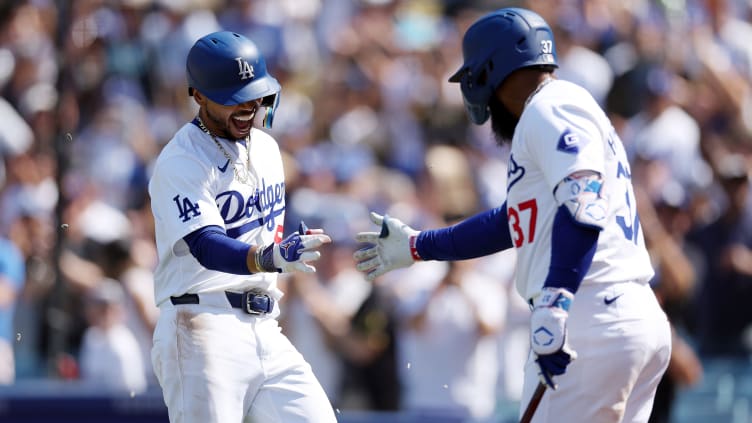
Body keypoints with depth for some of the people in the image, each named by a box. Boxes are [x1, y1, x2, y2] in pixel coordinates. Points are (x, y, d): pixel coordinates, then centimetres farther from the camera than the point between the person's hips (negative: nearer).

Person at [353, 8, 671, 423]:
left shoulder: (551, 108, -5)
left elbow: (583, 209, -22)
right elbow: (511, 222, 37)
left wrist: (554, 305, -31)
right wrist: (416, 246, 47)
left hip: (593, 327, -10)